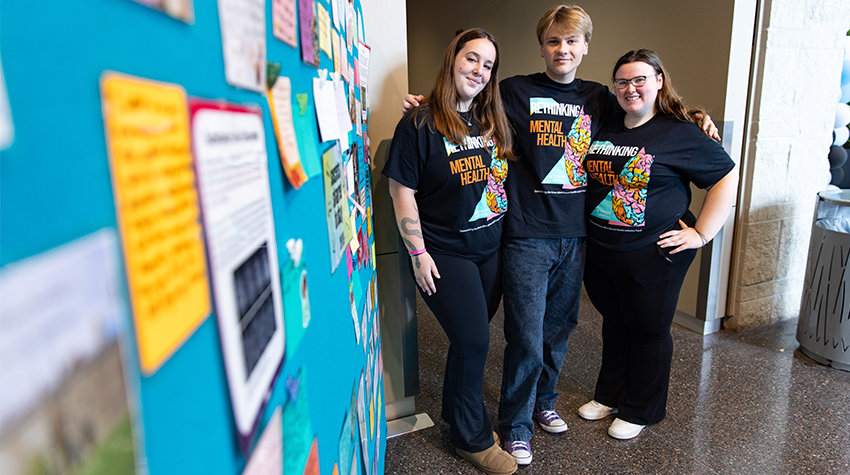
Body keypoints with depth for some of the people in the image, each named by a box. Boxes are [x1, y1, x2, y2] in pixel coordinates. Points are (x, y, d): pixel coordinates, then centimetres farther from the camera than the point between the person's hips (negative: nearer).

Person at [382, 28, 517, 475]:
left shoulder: (493, 121, 8)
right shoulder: (420, 123, -11)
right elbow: (402, 191, -11)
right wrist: (418, 254, -12)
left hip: (491, 248, 6)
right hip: (445, 252, -6)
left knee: (472, 337, 14)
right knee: (473, 340, -5)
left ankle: (456, 410, 39)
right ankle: (473, 438, 17)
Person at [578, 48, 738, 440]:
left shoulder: (681, 134, -9)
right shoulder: (604, 129, 7)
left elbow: (727, 177, -5)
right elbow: (583, 178, 20)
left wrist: (701, 234, -9)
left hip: (652, 255, -5)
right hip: (599, 250, 5)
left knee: (648, 331, 10)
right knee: (614, 324, 20)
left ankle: (639, 411, 29)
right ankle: (609, 396, 39)